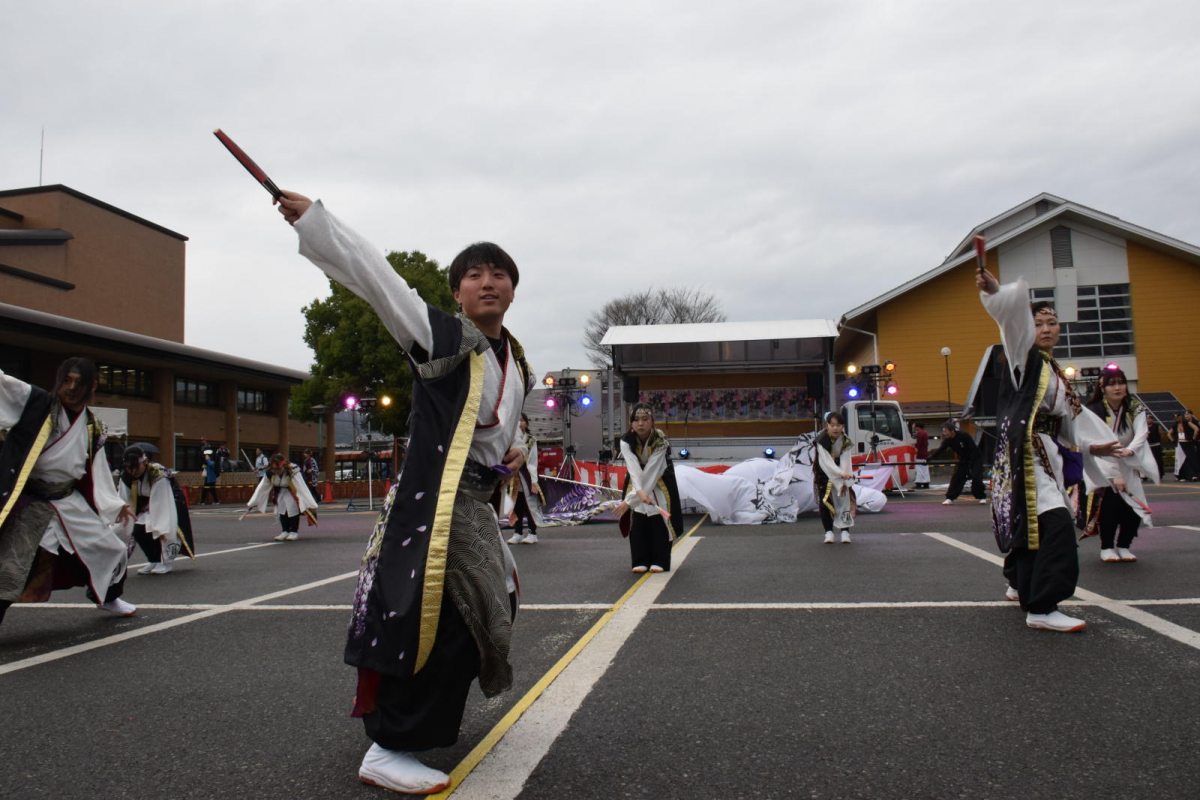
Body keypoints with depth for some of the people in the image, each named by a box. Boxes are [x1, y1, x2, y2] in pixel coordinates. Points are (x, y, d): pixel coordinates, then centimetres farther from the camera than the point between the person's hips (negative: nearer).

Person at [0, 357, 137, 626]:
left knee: (112, 550, 17)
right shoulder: (35, 402, -10)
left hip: (68, 501, 6)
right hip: (28, 503, -6)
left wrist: (114, 504, 18)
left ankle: (107, 597, 45)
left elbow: (96, 471, 14)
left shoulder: (92, 429, 5)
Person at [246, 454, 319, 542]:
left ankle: (294, 532, -6)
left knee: (292, 507, -18)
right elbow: (261, 488, -15)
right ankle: (285, 531, 15)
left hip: (293, 491, -5)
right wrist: (252, 503, -10)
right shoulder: (269, 473, -24)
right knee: (281, 508, 1)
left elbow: (302, 488, -43)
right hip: (281, 491, 5)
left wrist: (310, 505, -48)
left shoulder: (293, 472, -39)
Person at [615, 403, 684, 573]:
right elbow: (634, 469, -34)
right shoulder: (626, 441, -22)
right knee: (637, 521, -5)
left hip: (660, 481, -2)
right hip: (637, 481, 2)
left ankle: (660, 561, 2)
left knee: (660, 520, -9)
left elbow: (651, 473, -34)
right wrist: (639, 492, -52)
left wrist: (630, 500, -37)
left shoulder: (661, 441, -30)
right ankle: (641, 561, 4)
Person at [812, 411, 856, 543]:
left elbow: (846, 462, -16)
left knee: (844, 501, -3)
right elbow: (826, 461, -27)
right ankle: (829, 531, 6)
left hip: (841, 476, 2)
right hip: (823, 476, -2)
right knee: (825, 502, -4)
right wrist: (841, 473, -39)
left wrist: (845, 481, -26)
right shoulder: (821, 441, -19)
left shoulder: (846, 441, -10)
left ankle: (845, 531, 5)